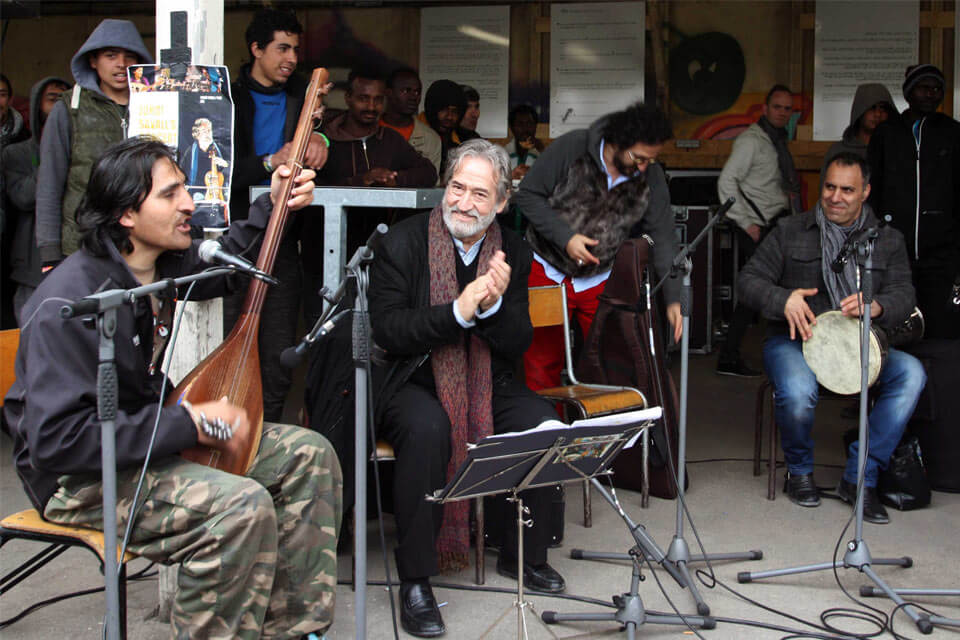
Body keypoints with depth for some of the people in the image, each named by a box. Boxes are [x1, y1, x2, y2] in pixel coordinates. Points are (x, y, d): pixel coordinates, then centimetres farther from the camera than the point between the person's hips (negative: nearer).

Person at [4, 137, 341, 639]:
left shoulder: (166, 262, 1)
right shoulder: (68, 305, -27)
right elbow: (57, 440, -31)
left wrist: (271, 207, 11)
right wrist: (188, 425, -29)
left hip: (152, 428, 10)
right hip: (80, 474, -9)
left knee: (308, 455, 1)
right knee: (242, 506, -31)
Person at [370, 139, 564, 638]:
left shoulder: (513, 253, 3)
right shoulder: (403, 242, -7)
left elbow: (518, 346, 2)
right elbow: (386, 329, -14)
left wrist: (495, 305, -20)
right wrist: (459, 311, -25)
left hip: (487, 383, 4)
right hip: (415, 381, -4)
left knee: (543, 422, -22)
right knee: (428, 429, -35)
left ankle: (524, 556, 3)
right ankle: (415, 579, -21)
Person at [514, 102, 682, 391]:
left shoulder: (651, 178, -7)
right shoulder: (572, 148, -16)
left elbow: (663, 238, -5)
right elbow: (527, 194, -11)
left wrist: (673, 299, -14)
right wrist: (565, 237, -21)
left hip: (602, 280, 2)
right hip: (548, 271, -2)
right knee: (542, 363, 4)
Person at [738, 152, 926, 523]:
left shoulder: (888, 241, 11)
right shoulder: (790, 232, 6)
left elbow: (904, 296, 0)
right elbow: (749, 280, 1)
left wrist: (876, 306, -24)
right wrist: (783, 300, -20)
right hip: (795, 341, -2)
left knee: (911, 373, -27)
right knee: (797, 391, -36)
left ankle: (860, 477, -17)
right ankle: (799, 471, -1)